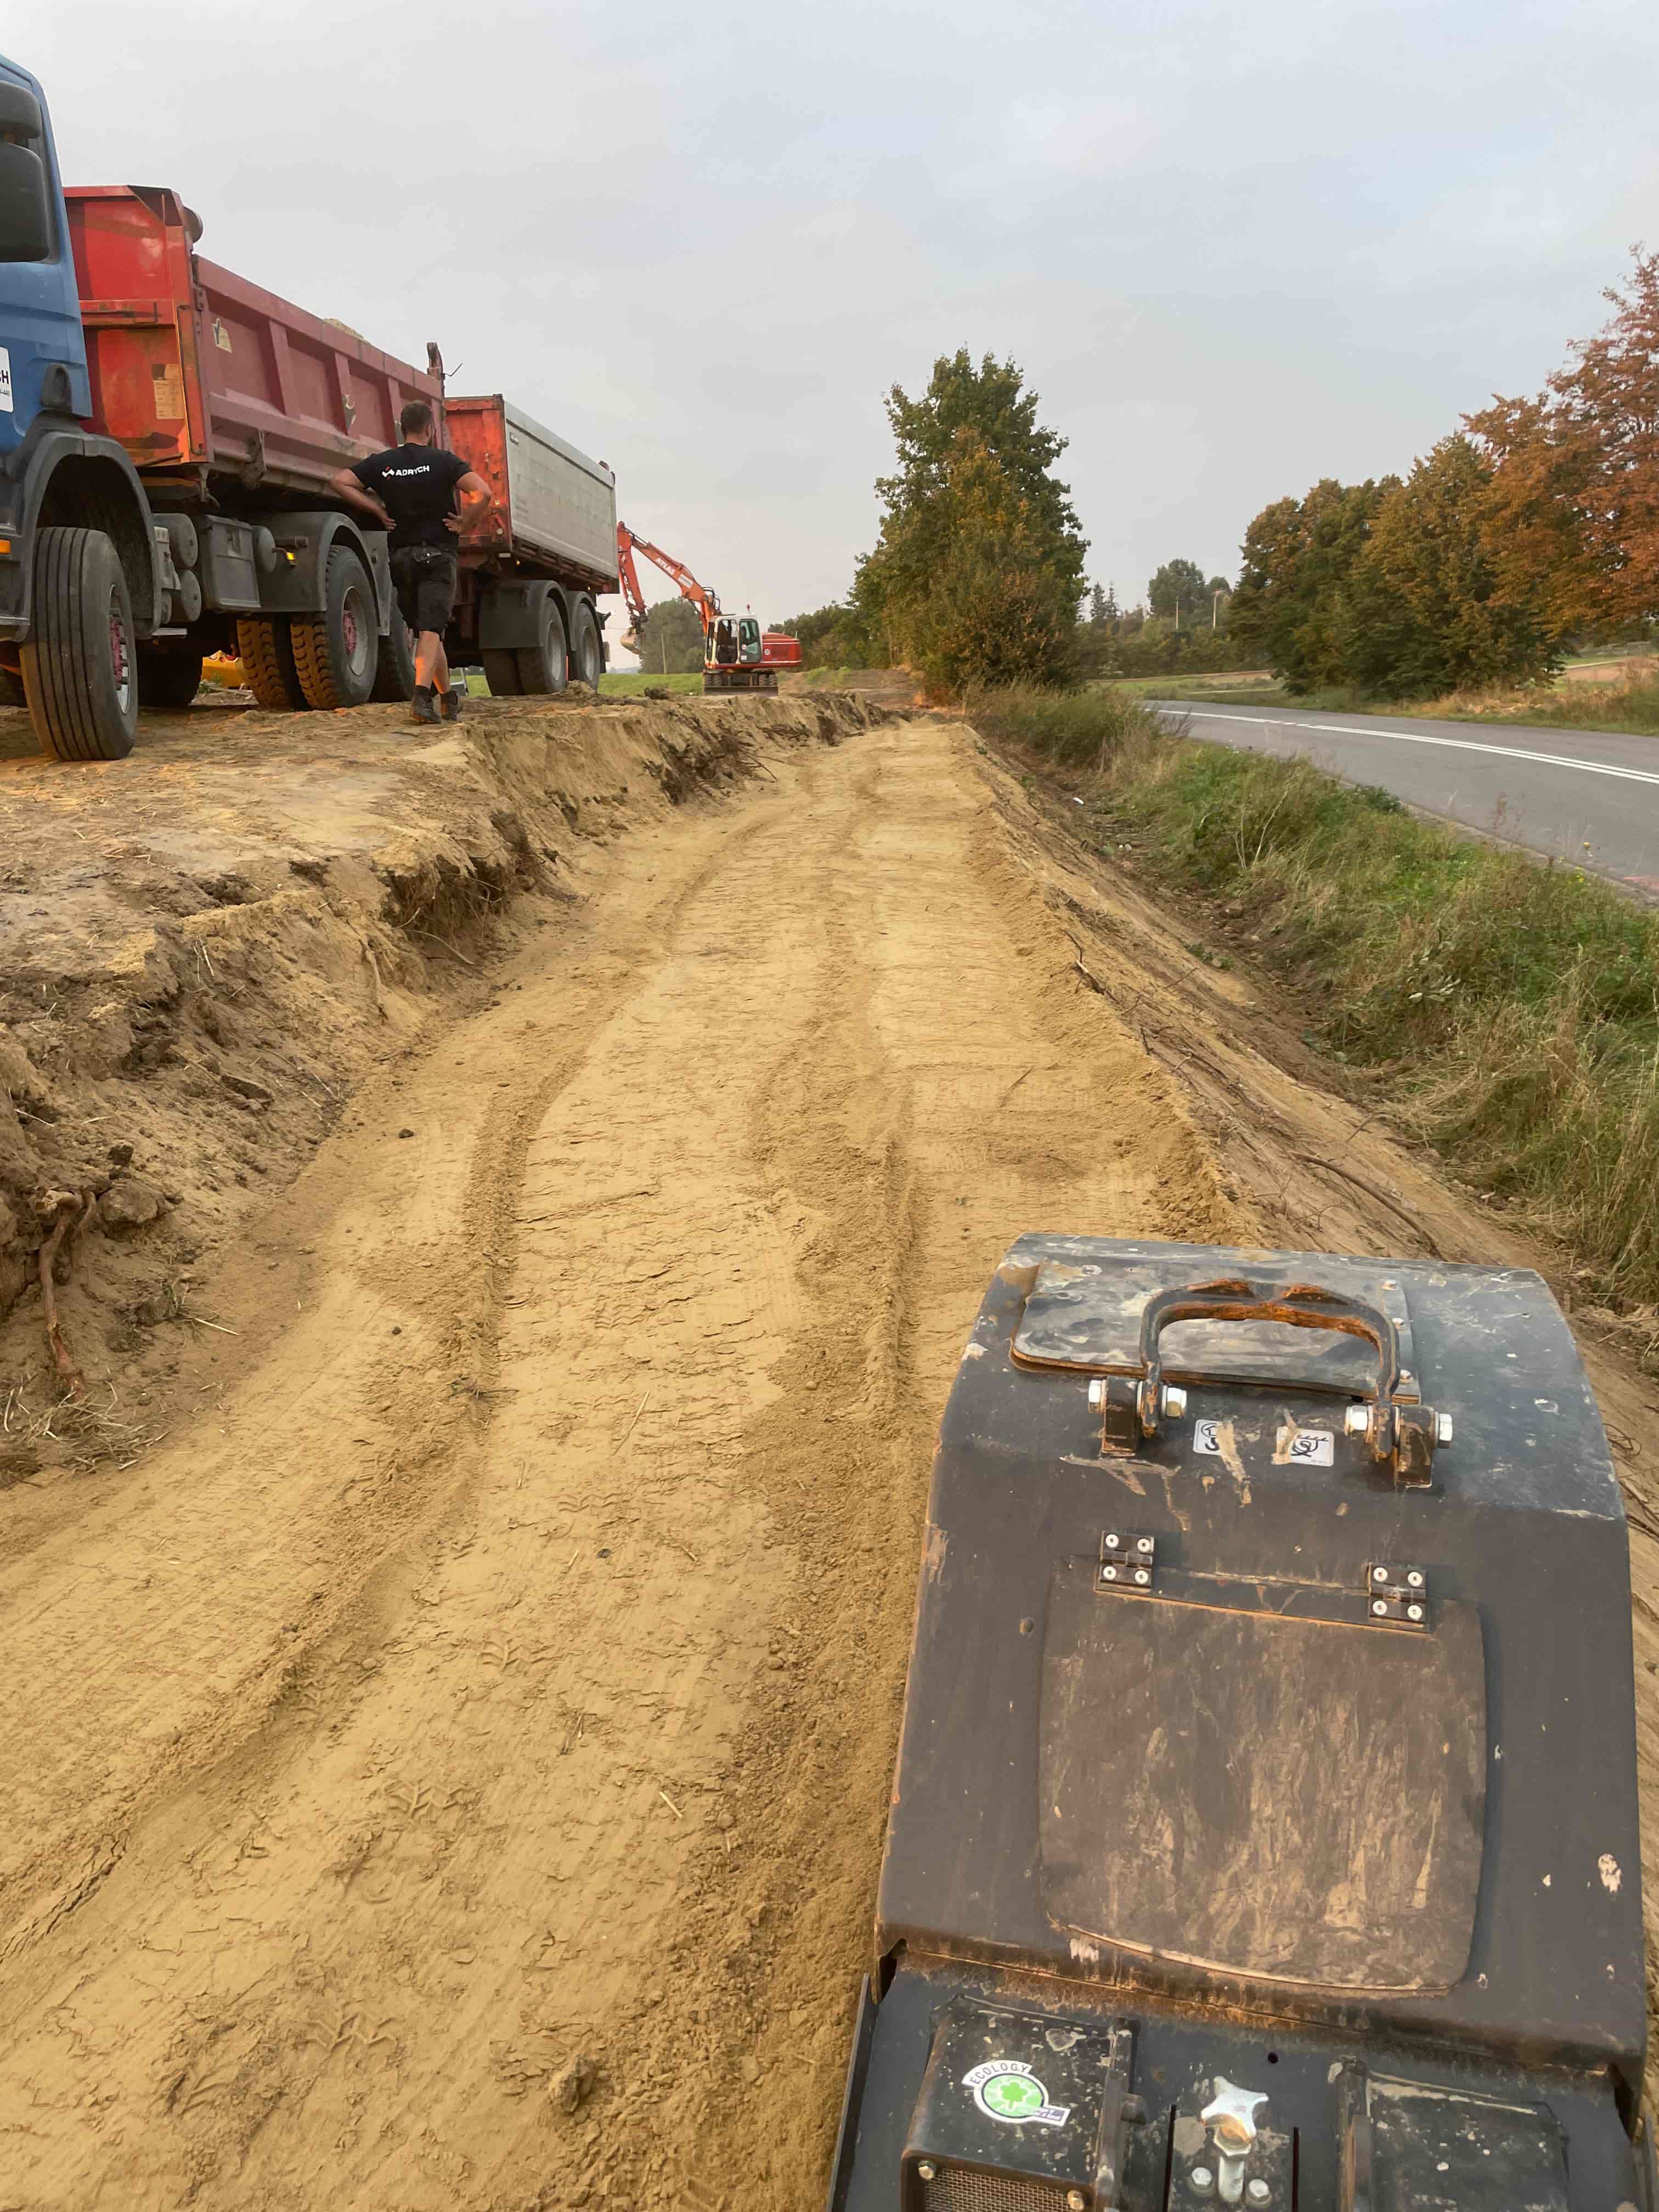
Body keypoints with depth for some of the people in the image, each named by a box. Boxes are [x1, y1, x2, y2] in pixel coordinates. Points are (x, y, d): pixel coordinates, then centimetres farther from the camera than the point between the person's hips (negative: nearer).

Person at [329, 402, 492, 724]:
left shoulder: (382, 463, 7)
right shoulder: (443, 461, -4)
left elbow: (340, 482, 2)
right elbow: (484, 493, -16)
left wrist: (377, 510, 5)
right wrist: (463, 523, -4)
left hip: (402, 555, 4)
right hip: (439, 554, -4)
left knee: (426, 629, 15)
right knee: (431, 629, -11)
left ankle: (447, 699, 25)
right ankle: (422, 695, -29)